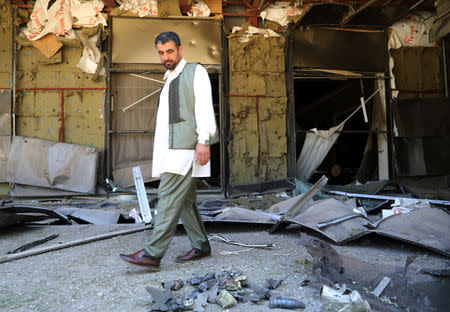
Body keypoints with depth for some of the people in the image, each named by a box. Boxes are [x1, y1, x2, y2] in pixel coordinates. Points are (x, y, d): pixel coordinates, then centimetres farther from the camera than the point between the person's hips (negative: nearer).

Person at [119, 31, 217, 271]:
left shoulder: (196, 72, 3)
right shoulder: (169, 80, 26)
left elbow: (204, 106, -9)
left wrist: (203, 141, -20)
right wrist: (160, 152, 16)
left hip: (186, 147, -9)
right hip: (171, 148, 9)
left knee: (169, 196, -13)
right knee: (184, 199, 9)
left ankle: (152, 254, -12)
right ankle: (201, 246, 19)